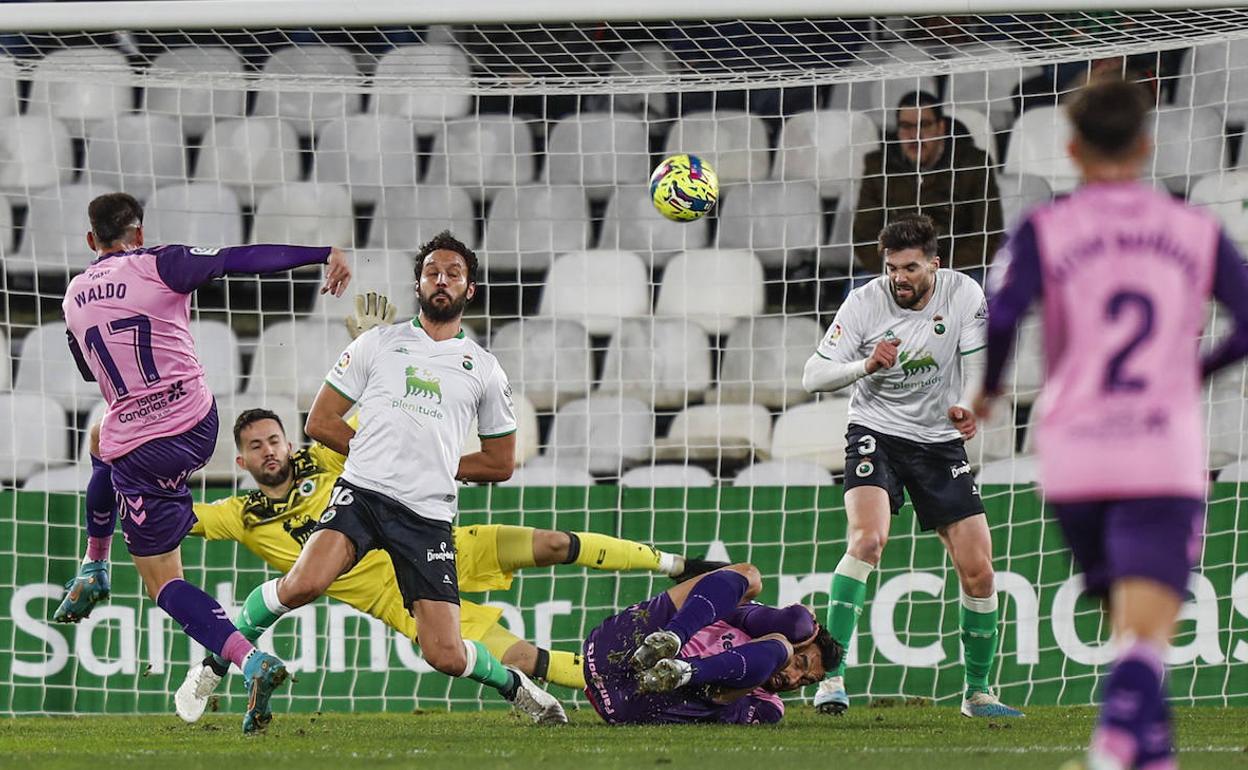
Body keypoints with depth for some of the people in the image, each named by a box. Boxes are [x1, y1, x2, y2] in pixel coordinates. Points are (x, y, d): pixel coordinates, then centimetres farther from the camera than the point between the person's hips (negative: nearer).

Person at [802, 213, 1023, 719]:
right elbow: (813, 376, -12)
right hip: (876, 434, -3)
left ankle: (978, 692, 17)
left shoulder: (964, 296, -7)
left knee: (978, 571, -2)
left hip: (940, 442, 3)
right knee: (868, 539, -28)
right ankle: (831, 675, -26)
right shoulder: (864, 304, -12)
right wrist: (866, 364, -30)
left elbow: (976, 365, -5)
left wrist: (967, 408, -26)